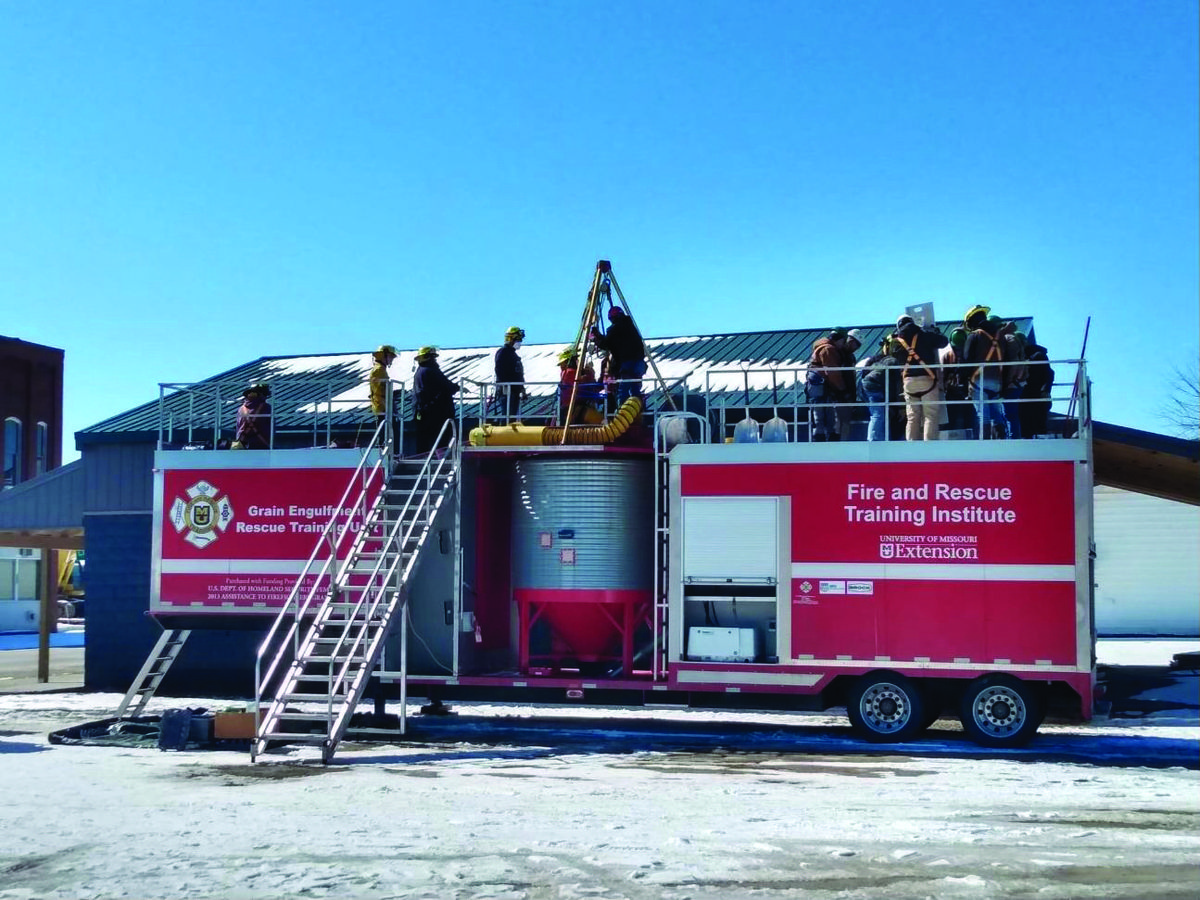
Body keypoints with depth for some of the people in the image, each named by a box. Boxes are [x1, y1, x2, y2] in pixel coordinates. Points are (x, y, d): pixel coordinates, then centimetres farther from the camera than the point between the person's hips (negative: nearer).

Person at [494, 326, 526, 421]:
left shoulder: (513, 353, 22)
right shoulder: (503, 352, -8)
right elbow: (499, 371, -17)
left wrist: (522, 388, 22)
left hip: (515, 391, 10)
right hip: (506, 391, -10)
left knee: (514, 416, 9)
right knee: (507, 416, -14)